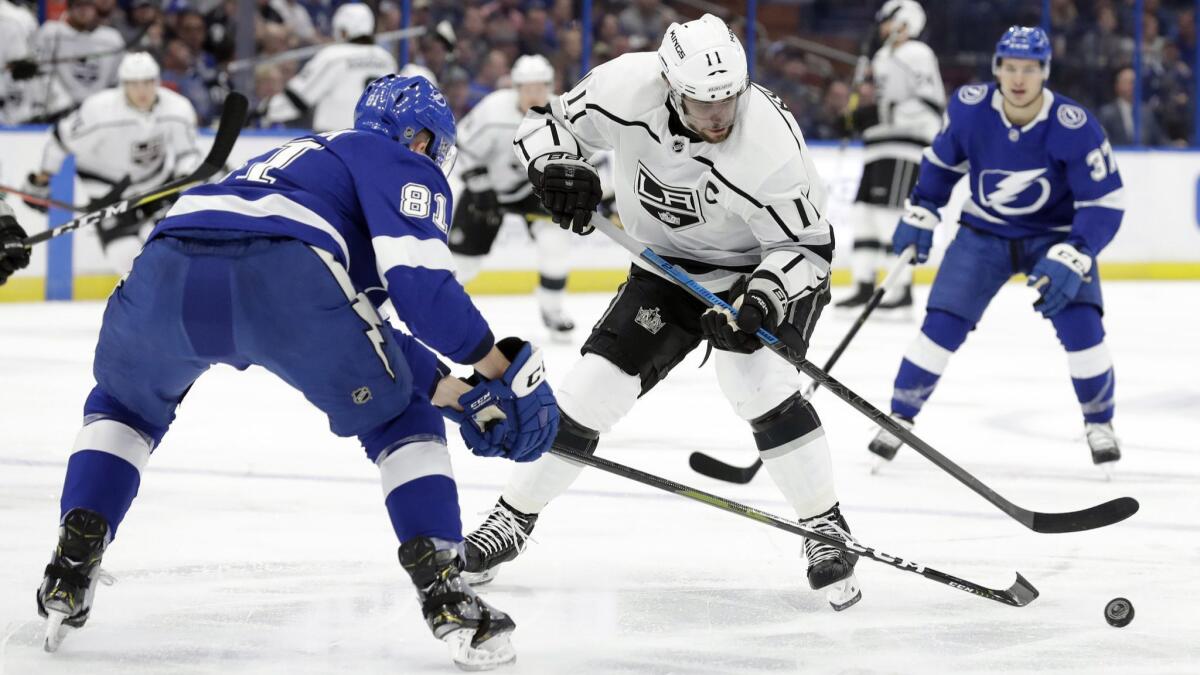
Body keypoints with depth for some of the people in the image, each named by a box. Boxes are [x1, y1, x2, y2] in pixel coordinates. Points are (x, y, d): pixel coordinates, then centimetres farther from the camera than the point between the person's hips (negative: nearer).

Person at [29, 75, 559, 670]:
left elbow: (365, 331, 46)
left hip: (167, 267, 6)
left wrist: (460, 397, 44)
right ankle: (444, 595, 4)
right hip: (280, 277, -6)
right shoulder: (402, 165, 23)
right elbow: (418, 284, 2)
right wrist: (504, 368, 11)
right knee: (398, 417, 17)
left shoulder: (310, 158, 46)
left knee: (125, 405, 36)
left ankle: (69, 574, 19)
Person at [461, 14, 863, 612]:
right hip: (670, 266, 4)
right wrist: (556, 166, -29)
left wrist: (760, 301, -41)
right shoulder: (625, 88, -26)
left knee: (755, 379, -27)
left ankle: (826, 530, -11)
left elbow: (805, 247, -24)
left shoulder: (769, 142, -34)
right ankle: (511, 521, 13)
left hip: (765, 266, -4)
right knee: (594, 384, -4)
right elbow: (547, 122, -8)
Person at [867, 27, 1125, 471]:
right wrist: (920, 214, 4)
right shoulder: (969, 108, -19)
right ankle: (899, 417, 9)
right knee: (943, 325, -9)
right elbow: (943, 160, 3)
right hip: (984, 232, 2)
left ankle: (1099, 424, 5)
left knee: (1080, 325, -18)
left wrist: (1072, 259, -34)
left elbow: (1105, 203, -23)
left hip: (1056, 233, -2)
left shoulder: (1074, 127, -27)